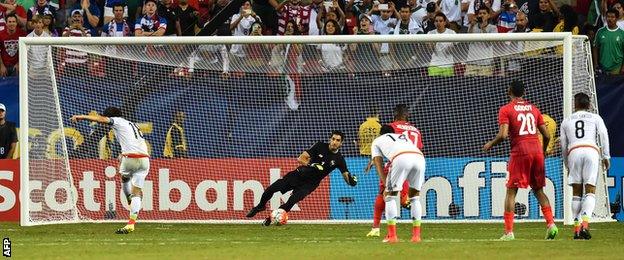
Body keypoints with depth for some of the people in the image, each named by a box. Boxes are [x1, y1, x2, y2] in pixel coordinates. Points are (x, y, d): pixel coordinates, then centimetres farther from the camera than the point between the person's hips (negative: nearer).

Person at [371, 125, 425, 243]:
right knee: (415, 197, 21)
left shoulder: (377, 141, 32)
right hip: (420, 157, 4)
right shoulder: (404, 137, 42)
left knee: (390, 196, 11)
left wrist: (386, 185, 13)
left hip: (401, 159, -4)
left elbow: (378, 164, 19)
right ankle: (416, 235, 16)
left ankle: (392, 235, 3)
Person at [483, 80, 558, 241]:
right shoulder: (533, 109, 14)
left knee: (511, 191, 2)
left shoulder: (506, 110, -1)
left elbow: (503, 135, -13)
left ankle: (509, 232, -4)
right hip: (537, 150, 4)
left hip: (519, 151, -4)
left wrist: (490, 144, 5)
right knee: (539, 190, 14)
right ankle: (551, 224, 1)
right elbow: (547, 135, 11)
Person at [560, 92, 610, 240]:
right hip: (592, 150, -1)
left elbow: (563, 146, 22)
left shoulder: (566, 121, 22)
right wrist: (606, 157, 7)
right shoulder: (595, 118, 17)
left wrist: (567, 166, 31)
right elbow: (604, 135, 4)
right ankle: (585, 223, -23)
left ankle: (577, 228, 0)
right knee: (590, 190, -3)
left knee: (576, 192, 6)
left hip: (574, 152, 1)